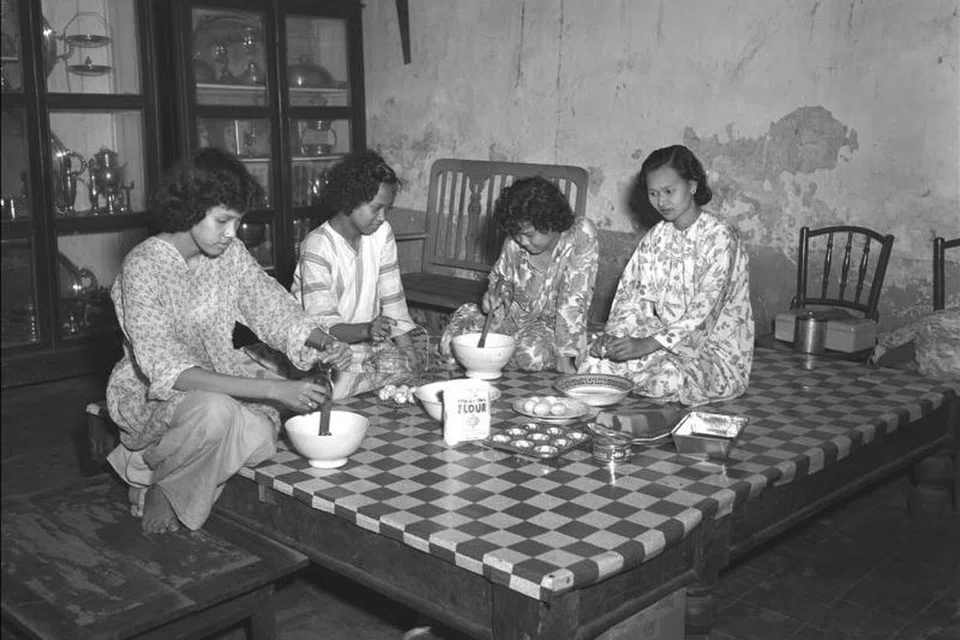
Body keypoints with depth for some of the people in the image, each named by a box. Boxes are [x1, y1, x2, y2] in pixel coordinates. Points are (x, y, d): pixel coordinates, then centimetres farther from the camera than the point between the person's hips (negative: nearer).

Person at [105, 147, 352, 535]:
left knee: (262, 434, -20)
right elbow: (168, 371, -31)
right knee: (214, 411, -36)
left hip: (218, 378, 7)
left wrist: (324, 344, -24)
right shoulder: (144, 266, -23)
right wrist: (274, 390, -38)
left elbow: (275, 309, -1)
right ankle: (158, 486, -5)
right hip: (149, 395, -7)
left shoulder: (230, 253, -4)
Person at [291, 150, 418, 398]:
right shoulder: (317, 247, -16)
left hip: (372, 343, 6)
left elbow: (393, 299, 2)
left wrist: (409, 351, -9)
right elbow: (322, 325, -21)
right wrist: (366, 330, -39)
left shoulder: (382, 234, 1)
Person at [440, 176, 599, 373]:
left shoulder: (581, 236, -20)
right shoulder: (515, 240, -8)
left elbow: (574, 302, -23)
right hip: (512, 317, 4)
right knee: (451, 344, -14)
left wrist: (564, 358, -26)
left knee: (532, 354, -36)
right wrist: (493, 296, -14)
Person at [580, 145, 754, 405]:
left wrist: (648, 344, -30)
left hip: (715, 350, -5)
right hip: (664, 337, 6)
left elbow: (704, 311, -22)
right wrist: (613, 334, -16)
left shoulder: (720, 237, -14)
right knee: (597, 359, -17)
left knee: (667, 378, -35)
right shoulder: (656, 236, 9)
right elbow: (632, 292, 4)